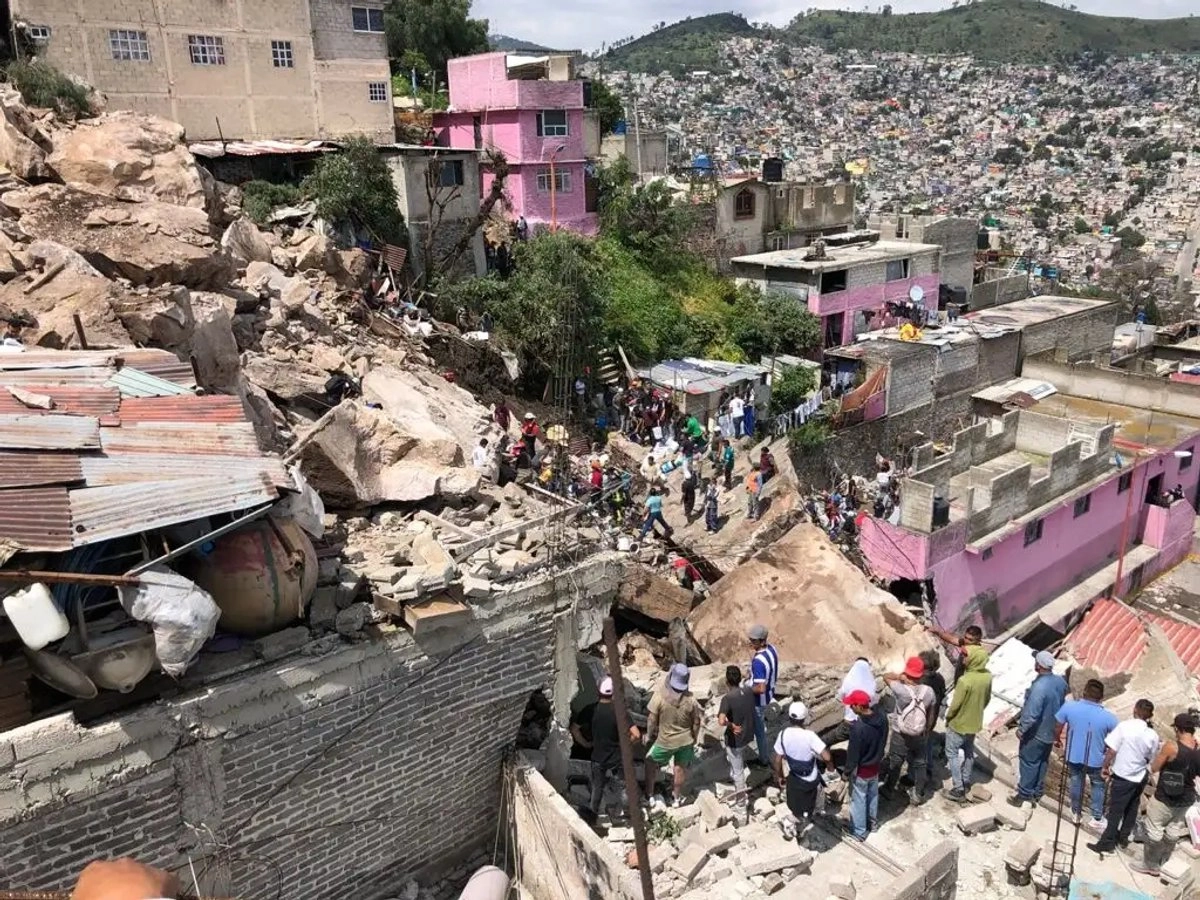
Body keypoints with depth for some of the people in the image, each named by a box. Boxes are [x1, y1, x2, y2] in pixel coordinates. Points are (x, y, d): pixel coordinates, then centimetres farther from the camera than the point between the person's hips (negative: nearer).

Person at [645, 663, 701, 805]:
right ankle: (678, 798, 38)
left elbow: (652, 719, -16)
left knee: (650, 763, 22)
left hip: (665, 742, -2)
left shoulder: (660, 695, -25)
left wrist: (650, 735, 2)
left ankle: (649, 795, 29)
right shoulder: (690, 699, -17)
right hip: (686, 741, 2)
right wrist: (694, 738, 13)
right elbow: (696, 722, -5)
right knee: (680, 768, 23)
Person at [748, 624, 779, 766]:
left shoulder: (758, 661, -37)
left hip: (759, 699, -8)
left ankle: (764, 758, 32)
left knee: (759, 729, 14)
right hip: (769, 693, 8)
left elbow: (760, 689, -37)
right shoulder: (772, 649, -10)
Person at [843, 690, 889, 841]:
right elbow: (884, 741, 2)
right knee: (873, 795, 27)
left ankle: (859, 832, 32)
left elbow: (853, 753, -24)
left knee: (858, 800, 15)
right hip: (876, 765, 7)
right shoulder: (882, 717, -15)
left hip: (861, 770, -7)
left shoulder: (858, 728, -37)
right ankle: (871, 823, 48)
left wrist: (847, 772, -8)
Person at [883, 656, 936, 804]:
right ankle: (919, 794, 33)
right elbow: (931, 714, 0)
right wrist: (927, 731, 14)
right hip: (920, 735, 2)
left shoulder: (900, 690, -28)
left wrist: (900, 676, -8)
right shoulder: (929, 691, -16)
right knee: (919, 764, 20)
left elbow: (886, 676, -10)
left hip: (900, 735, -2)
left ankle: (888, 790, 37)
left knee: (895, 763, 17)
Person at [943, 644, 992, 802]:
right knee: (969, 751, 25)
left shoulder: (965, 680, -33)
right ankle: (966, 781, 41)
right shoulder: (987, 676, -11)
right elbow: (987, 698, 4)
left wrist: (948, 717, -5)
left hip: (959, 723, -7)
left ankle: (958, 790, 9)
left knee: (952, 753, 8)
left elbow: (955, 704, -23)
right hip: (975, 722, 7)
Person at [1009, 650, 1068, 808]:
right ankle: (1037, 793, 33)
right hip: (1050, 731, 8)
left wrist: (1021, 729, -14)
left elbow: (1031, 714, -29)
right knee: (1042, 762, 20)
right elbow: (1061, 705, 10)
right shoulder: (1060, 681, -5)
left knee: (1028, 763, 7)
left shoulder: (1039, 686, -32)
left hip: (1035, 732, -8)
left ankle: (1024, 795, 17)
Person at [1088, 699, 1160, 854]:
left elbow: (1111, 750, -16)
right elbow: (1151, 759, 4)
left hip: (1122, 776, -4)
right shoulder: (1153, 736, -7)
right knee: (1131, 809, 21)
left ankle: (1107, 842, 11)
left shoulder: (1124, 726, -18)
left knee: (1115, 810, 4)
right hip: (1140, 778, 4)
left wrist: (1105, 767, -3)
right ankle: (1123, 837, 33)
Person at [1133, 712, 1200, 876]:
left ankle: (1150, 865, 24)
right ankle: (1163, 861, 39)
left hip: (1164, 798, -6)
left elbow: (1153, 769, -13)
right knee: (1173, 830, 23)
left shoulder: (1171, 746, -25)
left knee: (1154, 830, 11)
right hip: (1186, 799, 6)